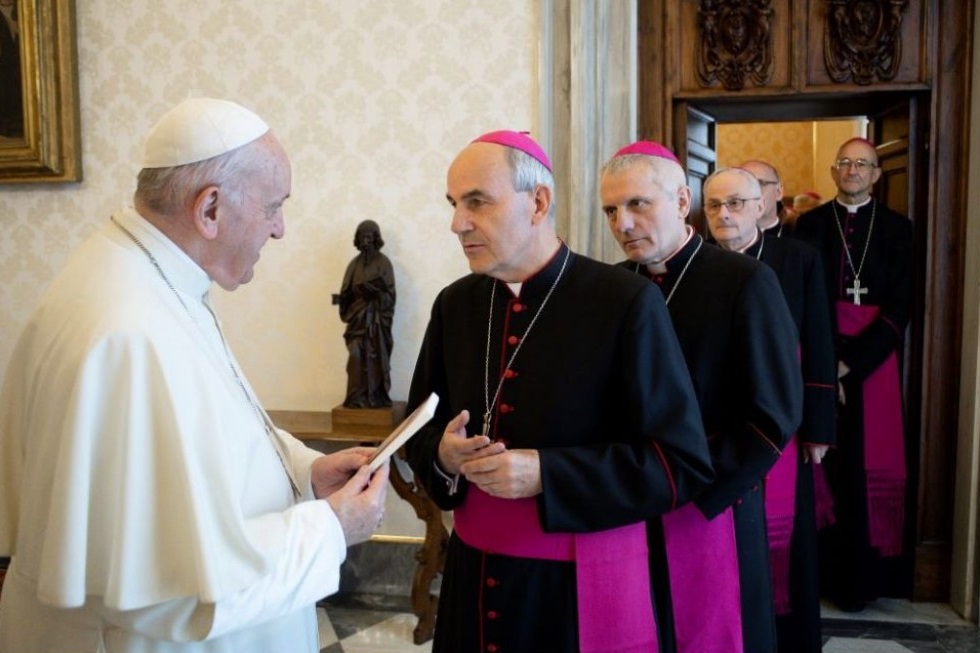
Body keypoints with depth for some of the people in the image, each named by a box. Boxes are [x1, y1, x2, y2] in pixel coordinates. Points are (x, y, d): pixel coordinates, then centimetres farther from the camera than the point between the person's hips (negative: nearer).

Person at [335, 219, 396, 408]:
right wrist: (340, 298, -12)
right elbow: (346, 291, 7)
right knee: (356, 355, -6)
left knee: (375, 357, -3)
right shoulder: (354, 264, 11)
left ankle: (376, 397, 3)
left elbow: (389, 294, -7)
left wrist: (373, 290, -23)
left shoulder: (383, 262, -1)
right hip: (357, 317, 3)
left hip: (376, 317, -3)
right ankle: (357, 397, -2)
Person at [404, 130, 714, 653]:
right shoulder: (454, 304, 2)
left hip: (583, 586, -4)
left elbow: (683, 465, -15)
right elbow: (420, 427, 12)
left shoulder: (626, 303, -14)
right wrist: (442, 454, -11)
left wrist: (545, 474, -22)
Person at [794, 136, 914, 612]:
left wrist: (853, 360, -12)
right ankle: (826, 567, 9)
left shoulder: (896, 227, 6)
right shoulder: (810, 224, 7)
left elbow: (899, 306, -2)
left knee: (873, 460, 1)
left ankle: (866, 571, 13)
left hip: (875, 355, 0)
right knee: (827, 459, -1)